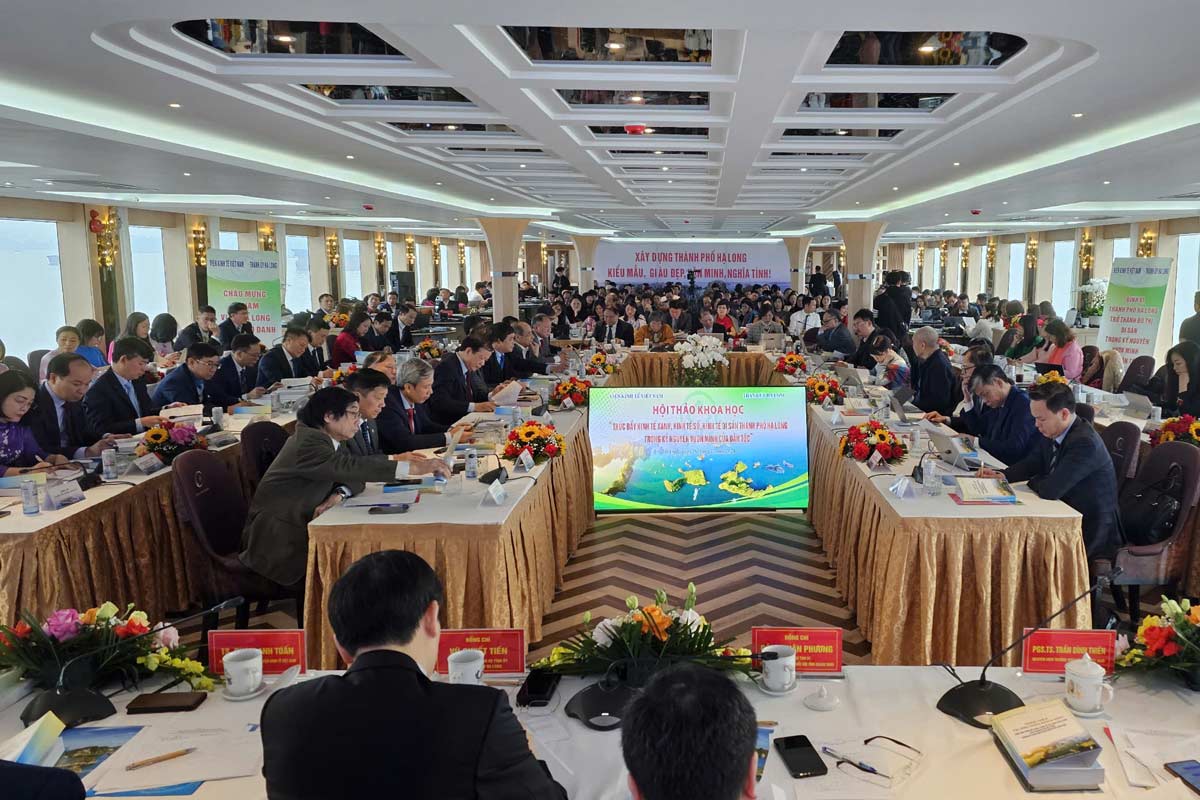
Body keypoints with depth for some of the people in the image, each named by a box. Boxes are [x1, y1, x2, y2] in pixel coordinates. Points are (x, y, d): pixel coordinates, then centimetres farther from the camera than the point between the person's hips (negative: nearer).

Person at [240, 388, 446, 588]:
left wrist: (339, 494, -20)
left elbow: (355, 475, 4)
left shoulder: (330, 441, 9)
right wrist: (413, 468, -36)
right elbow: (350, 467, -31)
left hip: (300, 531, 8)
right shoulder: (309, 441, -20)